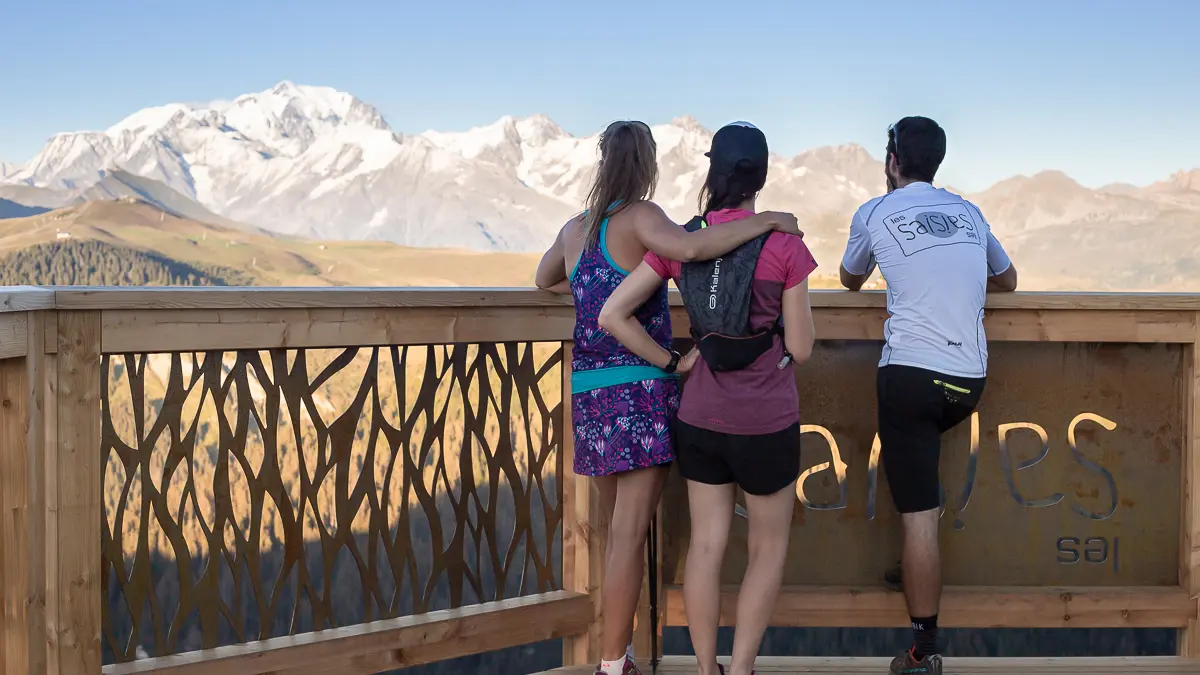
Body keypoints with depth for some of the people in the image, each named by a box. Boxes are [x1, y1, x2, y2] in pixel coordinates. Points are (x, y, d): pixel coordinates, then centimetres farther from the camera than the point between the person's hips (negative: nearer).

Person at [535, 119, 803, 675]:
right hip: (642, 386, -7)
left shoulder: (574, 229, 11)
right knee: (630, 534, -5)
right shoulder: (639, 217, -8)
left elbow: (544, 280, 31)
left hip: (589, 393, 7)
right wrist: (766, 222, -19)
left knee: (618, 529, 17)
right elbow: (691, 248, -29)